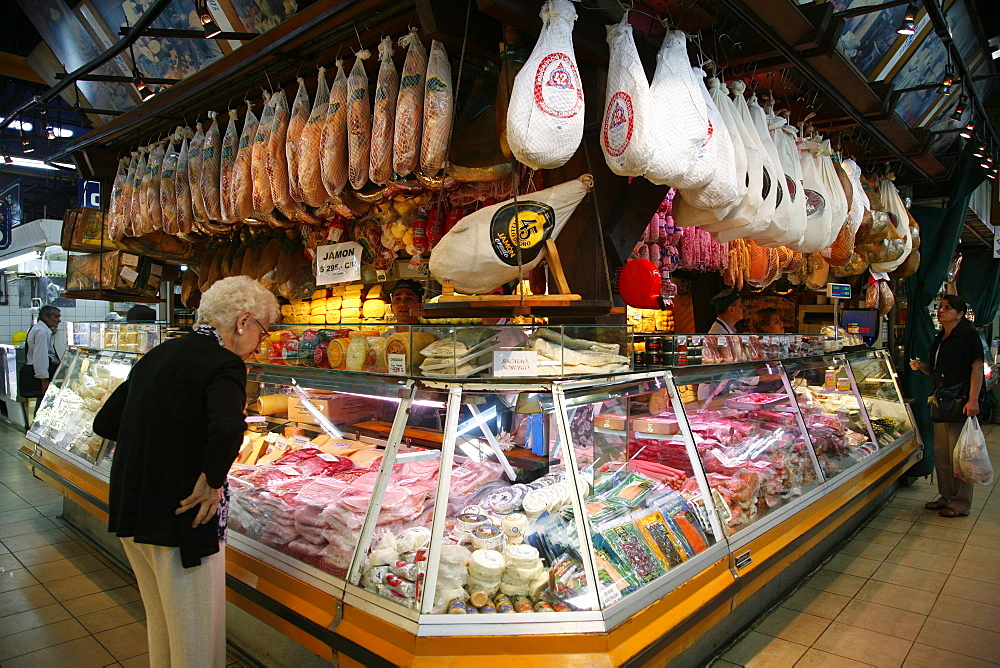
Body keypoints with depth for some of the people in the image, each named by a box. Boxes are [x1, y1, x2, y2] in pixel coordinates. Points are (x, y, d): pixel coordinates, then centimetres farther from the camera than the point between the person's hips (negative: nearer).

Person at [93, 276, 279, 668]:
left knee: (160, 625, 27)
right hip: (179, 518, -8)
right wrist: (211, 483, -22)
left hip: (128, 511, 9)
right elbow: (228, 431, -37)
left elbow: (105, 423, 16)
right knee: (196, 636, 9)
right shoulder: (223, 364, -17)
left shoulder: (159, 354, 9)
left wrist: (153, 440, 12)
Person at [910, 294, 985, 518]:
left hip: (961, 402, -8)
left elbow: (977, 368, -13)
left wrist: (973, 399, -20)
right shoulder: (939, 339, 17)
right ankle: (946, 497, 24)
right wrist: (921, 366, 4)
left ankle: (960, 504, 8)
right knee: (941, 453, 12)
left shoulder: (969, 335, -7)